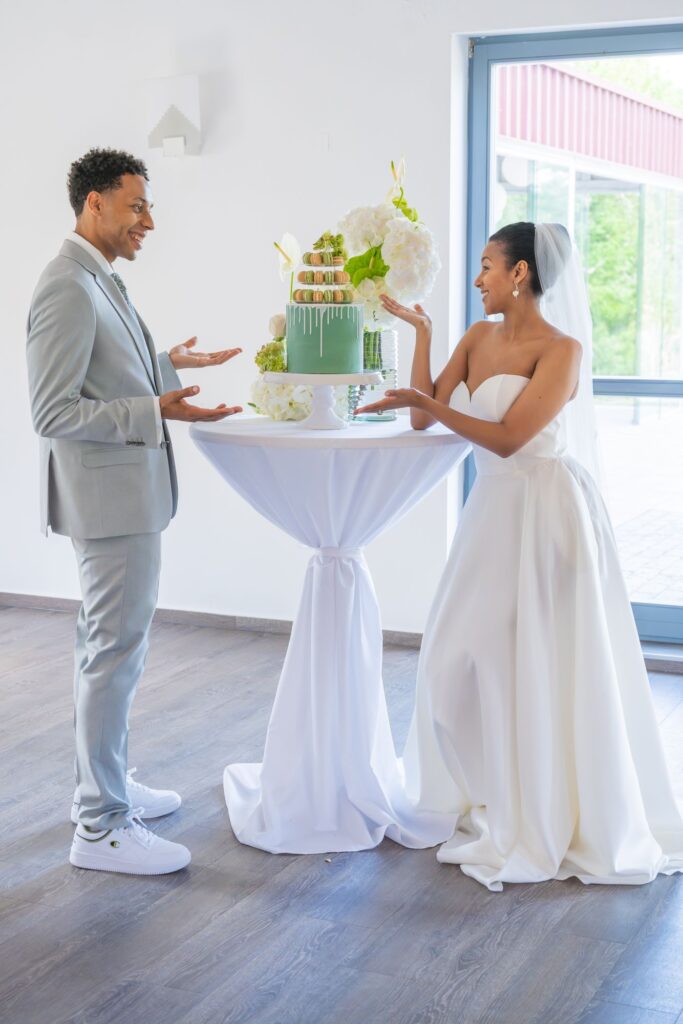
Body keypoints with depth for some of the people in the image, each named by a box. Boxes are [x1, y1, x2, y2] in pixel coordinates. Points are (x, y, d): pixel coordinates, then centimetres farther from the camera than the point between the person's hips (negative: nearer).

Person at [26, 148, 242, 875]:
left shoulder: (98, 282, 12)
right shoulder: (67, 289, -19)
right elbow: (53, 412, -23)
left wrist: (168, 364, 19)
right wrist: (156, 412, -27)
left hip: (124, 493, 10)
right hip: (109, 497, -10)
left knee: (108, 646, 18)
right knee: (115, 653, -4)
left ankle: (104, 784, 32)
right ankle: (103, 828, 5)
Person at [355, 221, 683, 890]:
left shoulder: (562, 349, -13)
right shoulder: (480, 336, 9)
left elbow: (508, 437, -20)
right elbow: (424, 416, 4)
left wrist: (427, 403, -20)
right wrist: (420, 332, 1)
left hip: (547, 513, -8)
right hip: (494, 509, 8)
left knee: (539, 665, -1)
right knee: (463, 655, 9)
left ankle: (548, 822, 14)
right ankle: (488, 801, 26)